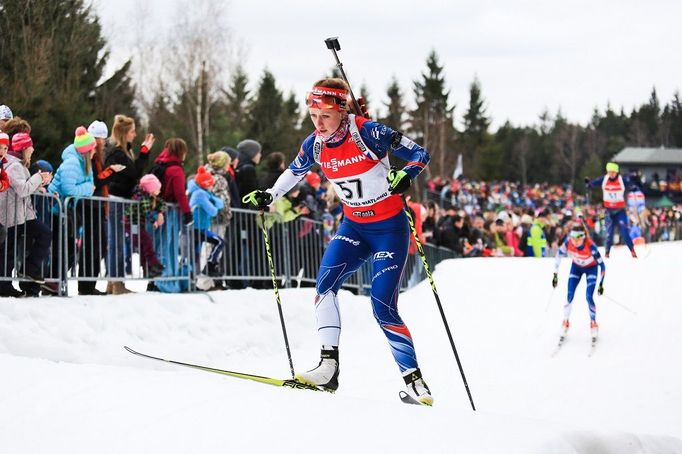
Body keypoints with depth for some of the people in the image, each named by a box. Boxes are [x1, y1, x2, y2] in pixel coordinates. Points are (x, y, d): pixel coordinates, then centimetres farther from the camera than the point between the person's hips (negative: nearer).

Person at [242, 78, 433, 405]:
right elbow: (295, 171, 19)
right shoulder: (315, 145, -3)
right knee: (325, 284, -19)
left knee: (383, 308, -12)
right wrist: (269, 196, 11)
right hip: (354, 227, 5)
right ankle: (328, 367, -18)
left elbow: (419, 154, -17)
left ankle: (414, 380, 0)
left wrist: (406, 174, -36)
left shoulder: (367, 133, -20)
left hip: (389, 228, -5)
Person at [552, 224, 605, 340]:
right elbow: (559, 255, -11)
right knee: (570, 296, -7)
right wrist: (555, 275, -9)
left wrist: (601, 284, -26)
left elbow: (602, 265, -28)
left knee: (589, 297, -13)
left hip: (591, 268, -3)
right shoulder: (568, 242, -30)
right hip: (576, 267, 3)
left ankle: (593, 323, 8)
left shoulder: (590, 246, -38)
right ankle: (565, 322, 11)